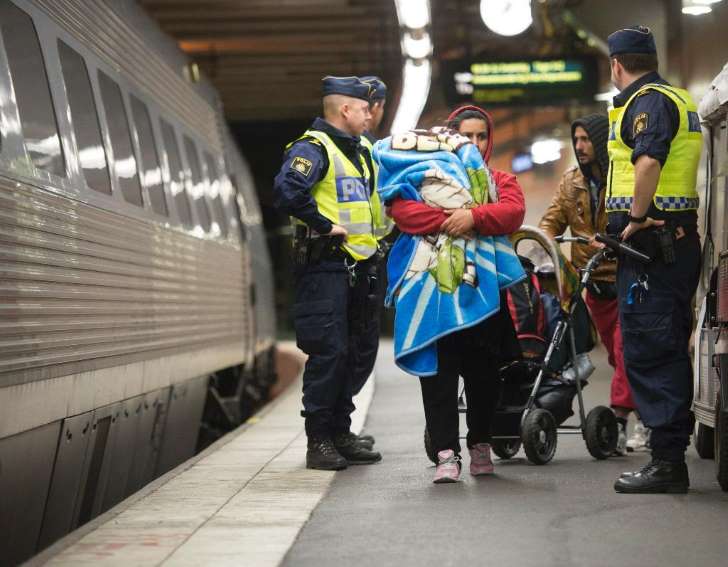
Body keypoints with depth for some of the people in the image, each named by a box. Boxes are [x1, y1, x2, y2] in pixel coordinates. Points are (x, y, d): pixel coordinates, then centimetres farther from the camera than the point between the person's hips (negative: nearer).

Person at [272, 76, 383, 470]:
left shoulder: (356, 151, 20)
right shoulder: (313, 148, -10)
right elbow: (286, 190, -27)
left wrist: (368, 238, 19)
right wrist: (325, 225, -20)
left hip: (355, 267, 9)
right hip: (324, 265, -9)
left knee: (347, 353, 12)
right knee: (327, 352, -10)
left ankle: (341, 433, 18)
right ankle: (319, 441, -5)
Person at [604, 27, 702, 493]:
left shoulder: (647, 101, -10)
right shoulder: (678, 98, 21)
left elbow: (649, 161, -28)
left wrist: (637, 217, -20)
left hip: (650, 239, -10)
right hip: (680, 236, 10)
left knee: (650, 351, -9)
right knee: (670, 347, 14)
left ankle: (668, 461, -9)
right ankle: (673, 453, 20)